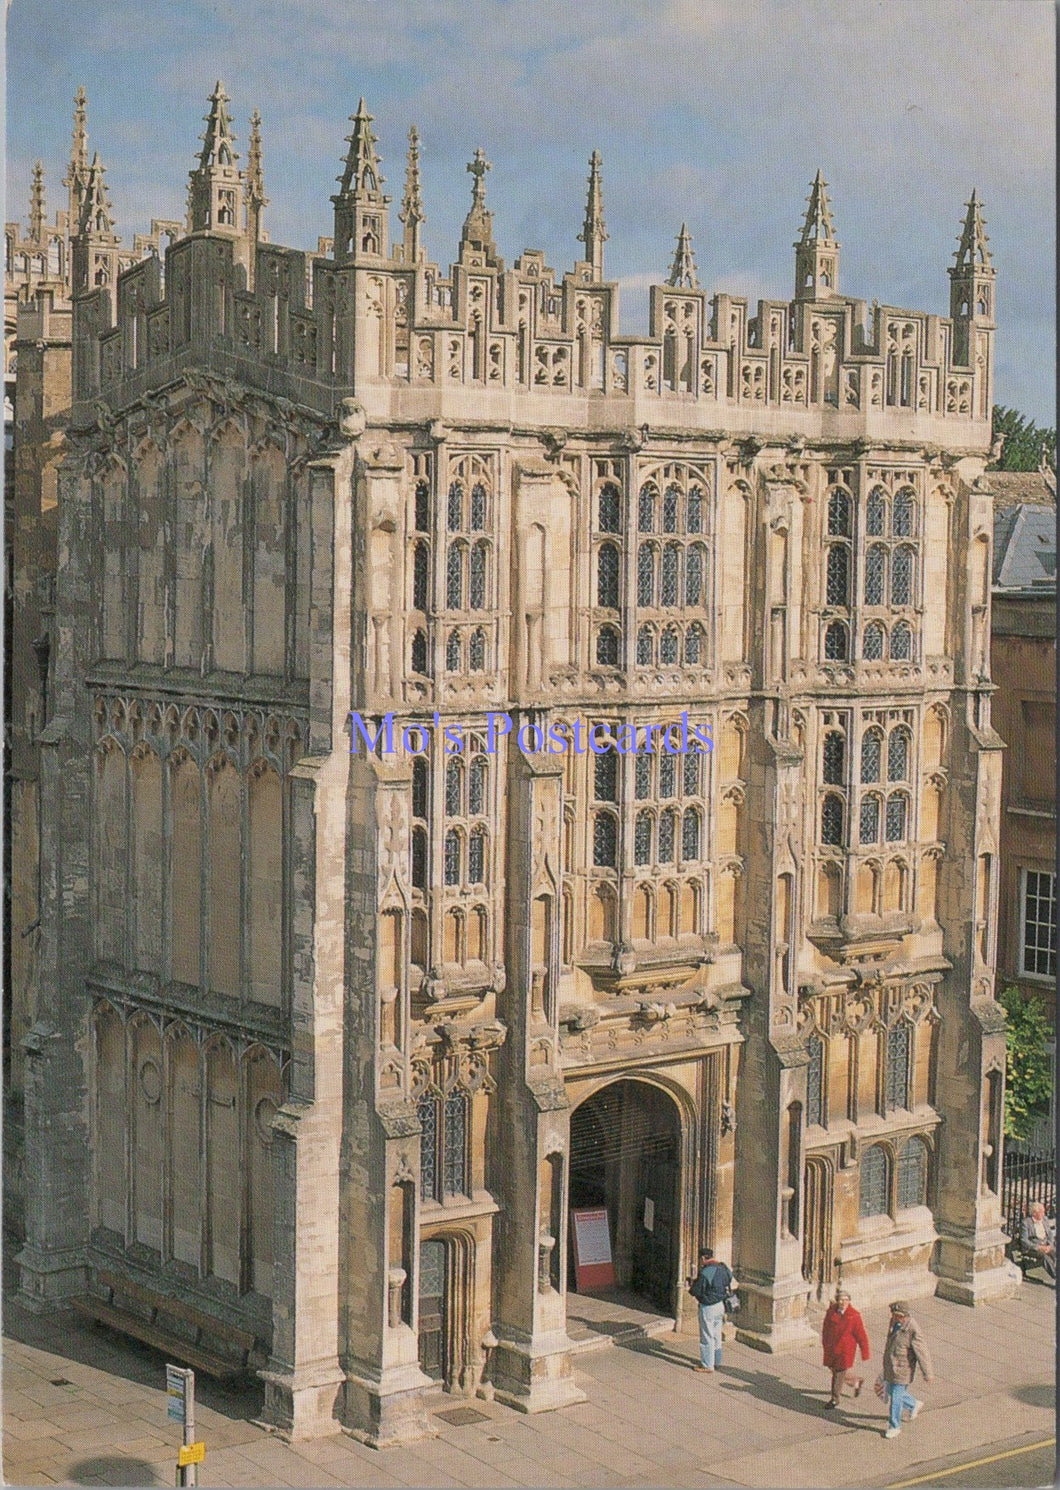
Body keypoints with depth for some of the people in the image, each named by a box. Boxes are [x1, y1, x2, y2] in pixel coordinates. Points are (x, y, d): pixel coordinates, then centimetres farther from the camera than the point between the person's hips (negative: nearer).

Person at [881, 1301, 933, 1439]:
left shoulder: (912, 1331, -29)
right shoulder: (895, 1323, -4)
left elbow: (923, 1353, -22)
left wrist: (928, 1374, -16)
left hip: (902, 1369, -8)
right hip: (890, 1366, 8)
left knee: (896, 1398, 4)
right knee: (891, 1391, 23)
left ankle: (895, 1426, 23)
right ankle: (914, 1405, 47)